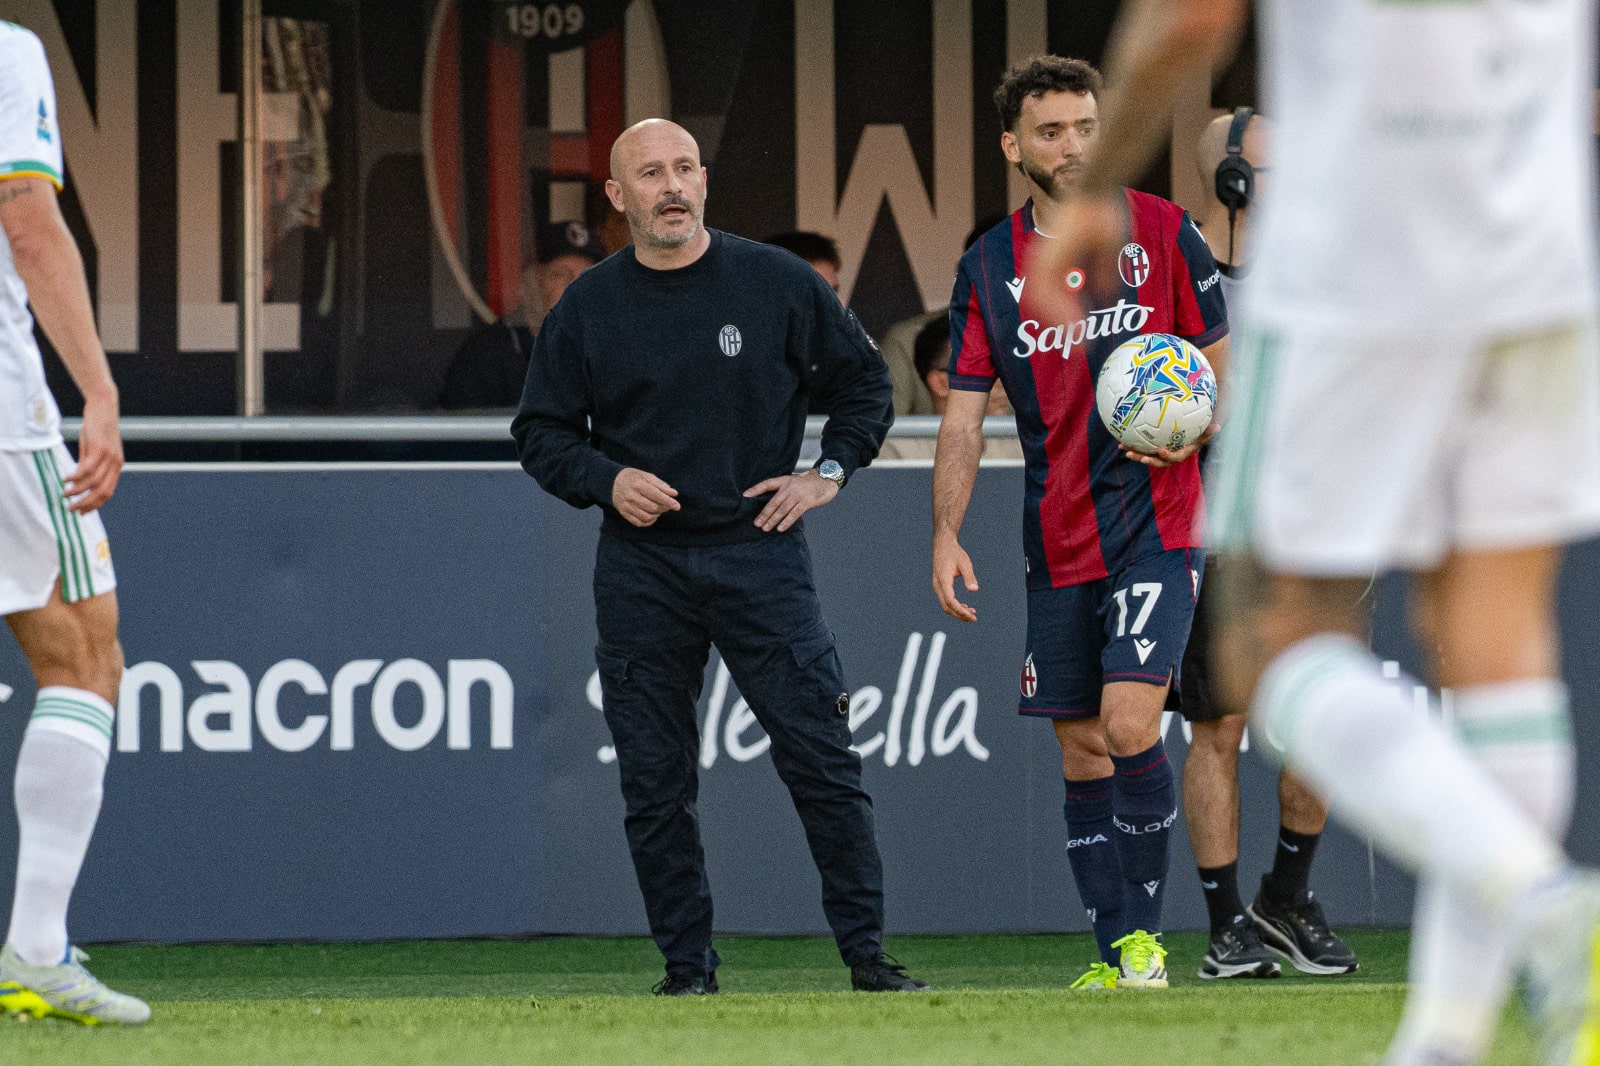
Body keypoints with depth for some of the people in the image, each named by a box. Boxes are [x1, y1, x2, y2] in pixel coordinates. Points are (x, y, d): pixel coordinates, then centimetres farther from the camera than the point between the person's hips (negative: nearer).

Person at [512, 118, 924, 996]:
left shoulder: (778, 283, 2)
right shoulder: (587, 309, 4)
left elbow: (864, 380, 14)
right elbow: (541, 430, 12)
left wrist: (829, 472, 1)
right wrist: (606, 480, -6)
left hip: (758, 550, -1)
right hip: (640, 569, 1)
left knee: (822, 759, -7)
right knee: (655, 783, 1)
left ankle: (867, 954, 0)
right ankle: (687, 967, 10)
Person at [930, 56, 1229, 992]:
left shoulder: (1162, 232, -1)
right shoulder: (990, 266, 5)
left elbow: (1220, 364, 6)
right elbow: (966, 414, 5)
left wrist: (1190, 427, -15)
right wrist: (947, 535, -6)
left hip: (1156, 522, -4)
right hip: (1058, 544, 4)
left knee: (1130, 724, -17)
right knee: (1081, 749, 5)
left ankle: (1147, 933, -5)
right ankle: (1116, 952, 13)